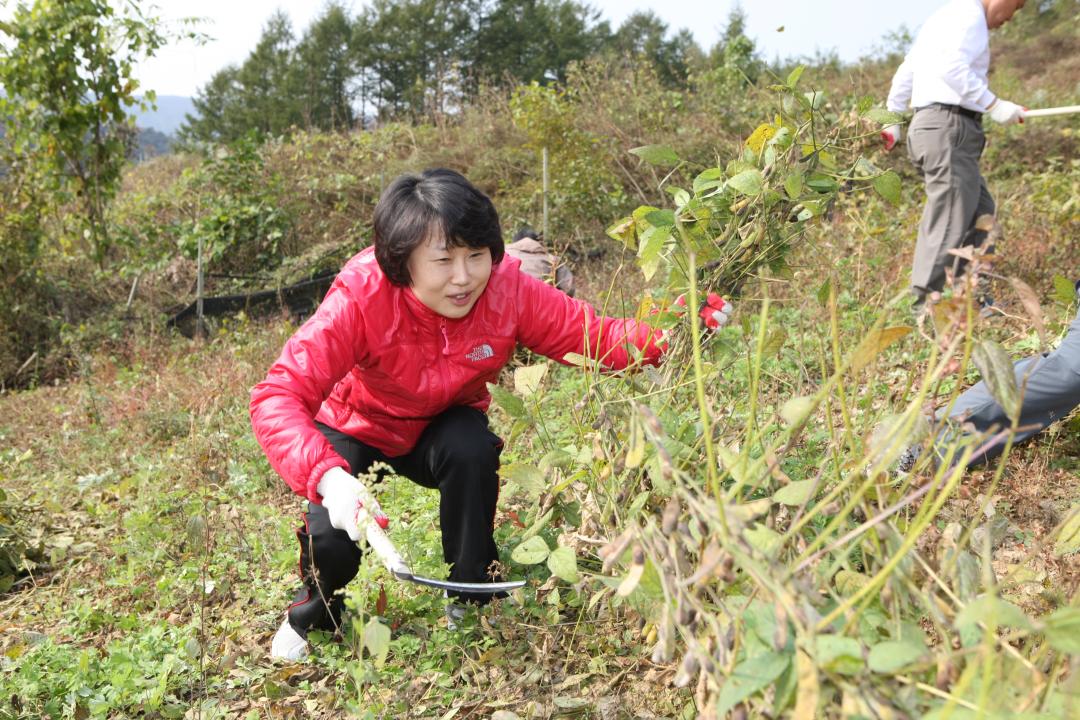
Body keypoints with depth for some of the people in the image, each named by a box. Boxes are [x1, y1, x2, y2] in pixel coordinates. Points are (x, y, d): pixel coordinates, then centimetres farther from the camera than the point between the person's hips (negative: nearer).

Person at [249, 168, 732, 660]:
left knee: (473, 449, -32)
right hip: (355, 430, -2)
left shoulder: (507, 289, -26)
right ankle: (312, 618, 17)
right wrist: (327, 476, -58)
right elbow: (277, 398, -40)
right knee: (331, 541, -23)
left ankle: (472, 602, -6)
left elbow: (598, 338, -23)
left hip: (442, 427, 2)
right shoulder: (360, 298, -35)